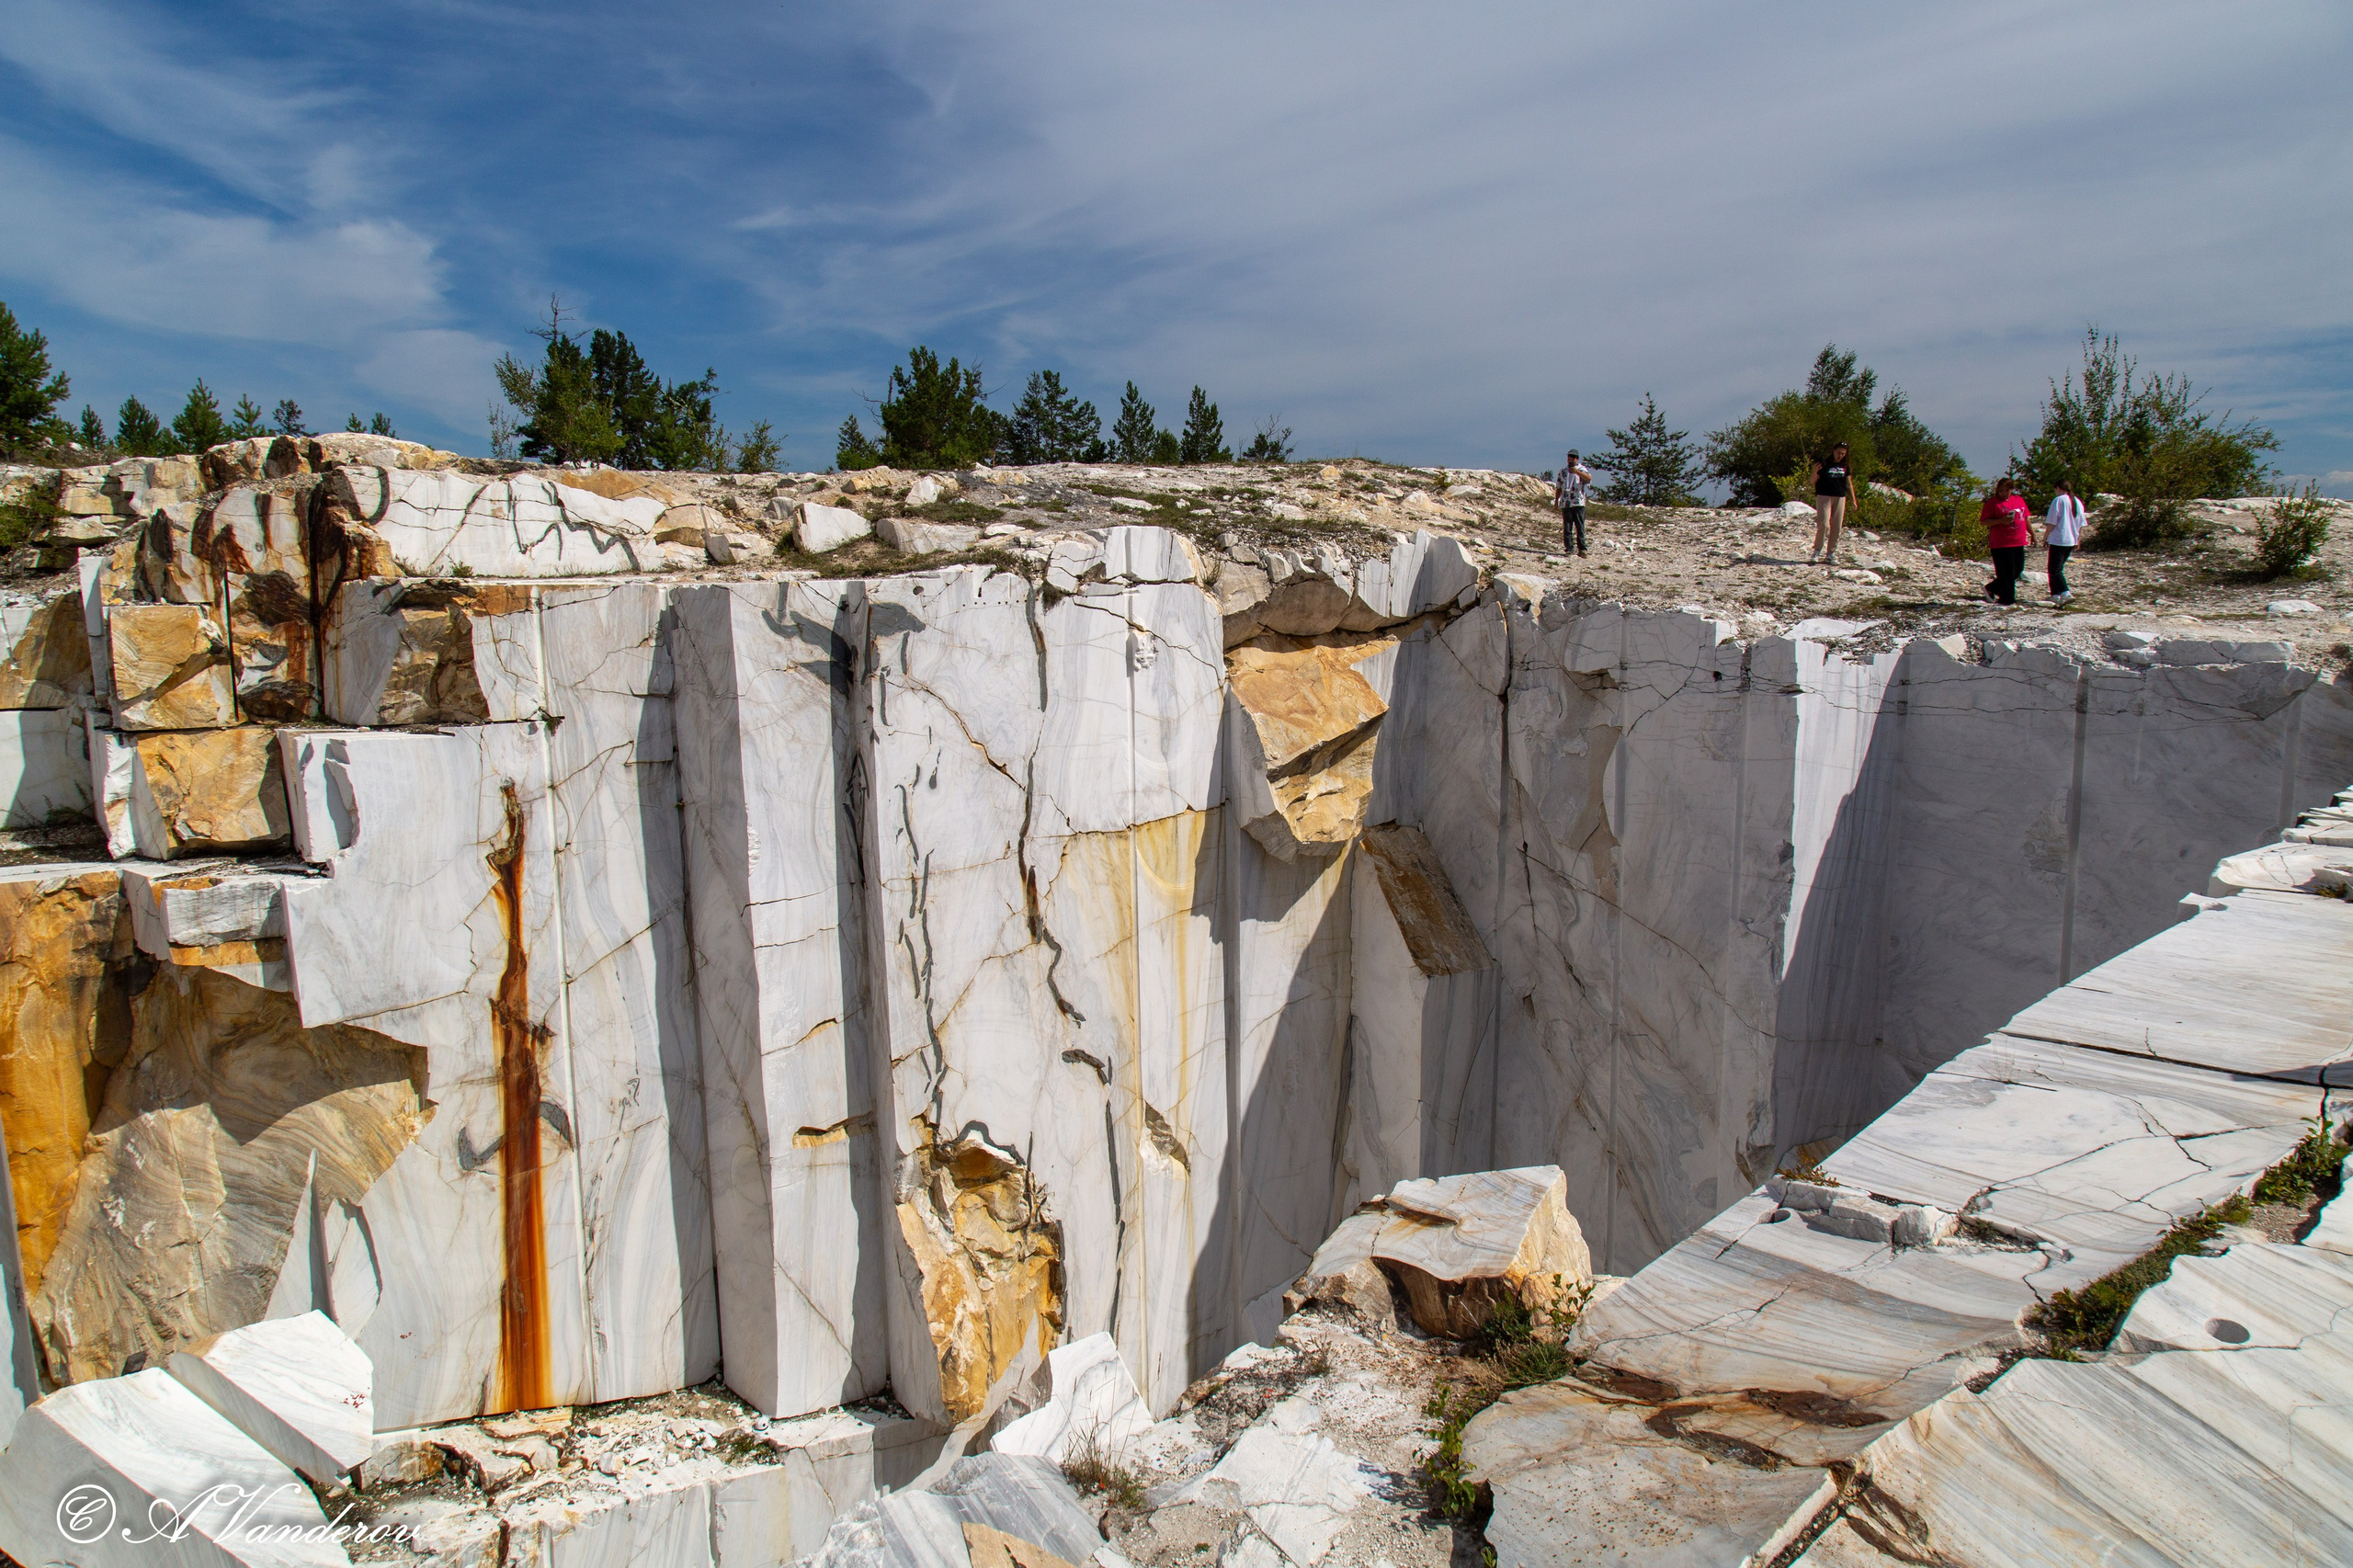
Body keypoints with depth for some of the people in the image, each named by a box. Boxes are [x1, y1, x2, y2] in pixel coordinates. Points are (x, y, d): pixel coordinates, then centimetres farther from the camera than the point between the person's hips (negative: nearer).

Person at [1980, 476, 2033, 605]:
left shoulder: (2019, 500, 13)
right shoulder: (1992, 502, -3)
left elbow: (2026, 518, 21)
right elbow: (1983, 521, -8)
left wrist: (2033, 534, 20)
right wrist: (2001, 521, -21)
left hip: (2018, 543, 6)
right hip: (2000, 544, -6)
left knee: (2018, 570, 9)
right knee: (2006, 572, -5)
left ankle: (1992, 588, 23)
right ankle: (2007, 598, 4)